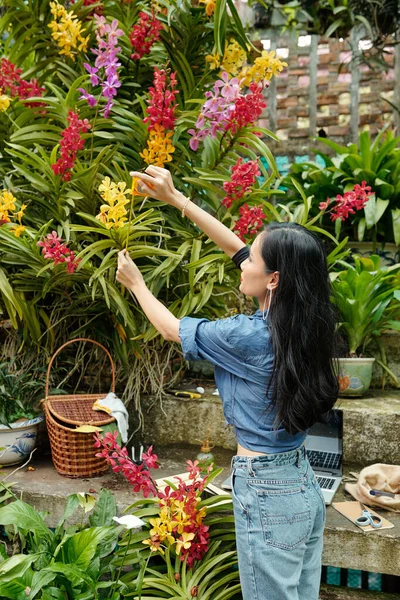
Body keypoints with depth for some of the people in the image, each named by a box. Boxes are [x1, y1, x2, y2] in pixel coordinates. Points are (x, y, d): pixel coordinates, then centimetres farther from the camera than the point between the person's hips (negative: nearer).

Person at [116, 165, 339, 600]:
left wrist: (135, 282, 11)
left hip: (267, 494, -8)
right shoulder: (301, 322, -3)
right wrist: (175, 199, 8)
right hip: (304, 485, 8)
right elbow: (235, 247, 4)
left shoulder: (249, 336, -24)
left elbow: (172, 330, -5)